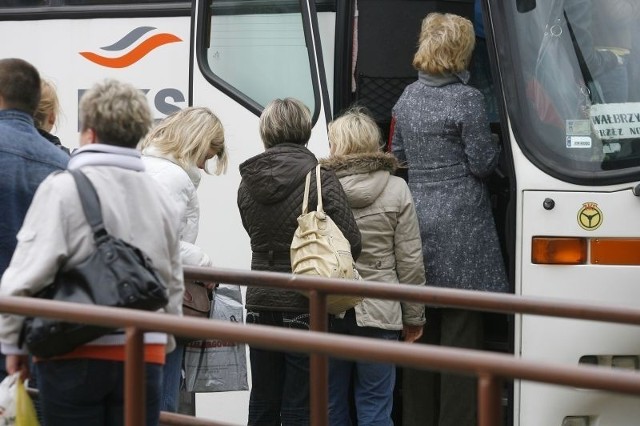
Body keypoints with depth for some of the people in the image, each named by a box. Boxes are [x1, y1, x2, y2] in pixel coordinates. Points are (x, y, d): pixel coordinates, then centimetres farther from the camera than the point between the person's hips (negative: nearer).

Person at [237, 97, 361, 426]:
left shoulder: (248, 182, 1)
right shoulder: (322, 181, -12)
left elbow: (258, 237, 9)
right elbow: (352, 244, -13)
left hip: (260, 305, 4)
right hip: (305, 308, -4)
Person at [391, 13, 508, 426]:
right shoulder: (467, 100, -12)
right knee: (460, 329, -2)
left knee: (421, 328, 13)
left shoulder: (408, 98, 9)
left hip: (417, 219, 7)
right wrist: (494, 144, 10)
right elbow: (483, 163, -9)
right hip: (460, 225, -7)